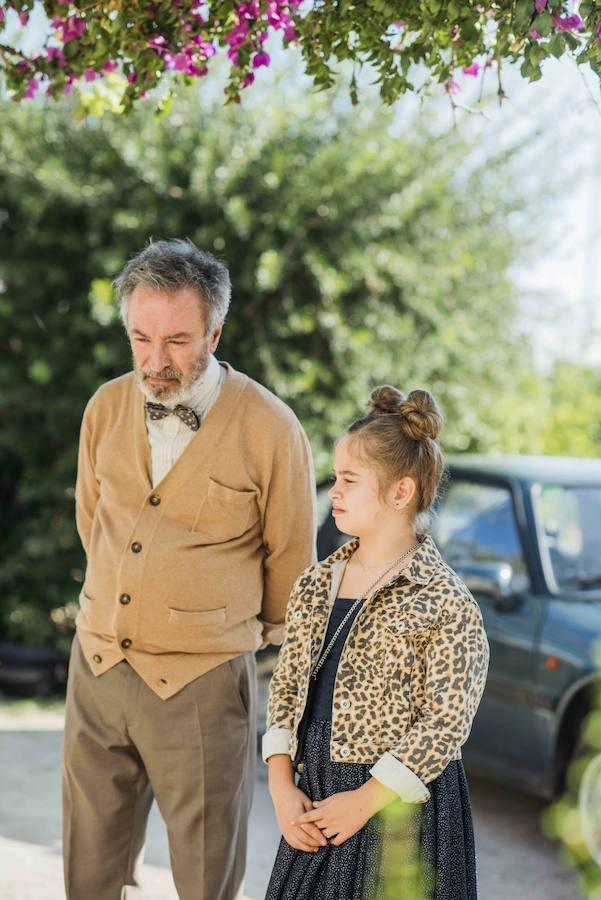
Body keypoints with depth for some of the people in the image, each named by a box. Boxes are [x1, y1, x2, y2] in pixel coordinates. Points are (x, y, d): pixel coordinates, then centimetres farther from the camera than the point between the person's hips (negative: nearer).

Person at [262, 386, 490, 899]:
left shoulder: (444, 602, -11)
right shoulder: (315, 587, 8)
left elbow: (447, 722, -14)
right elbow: (286, 688, 10)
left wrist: (366, 800, -15)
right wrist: (282, 787, -2)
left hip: (402, 806, -6)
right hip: (314, 800, 6)